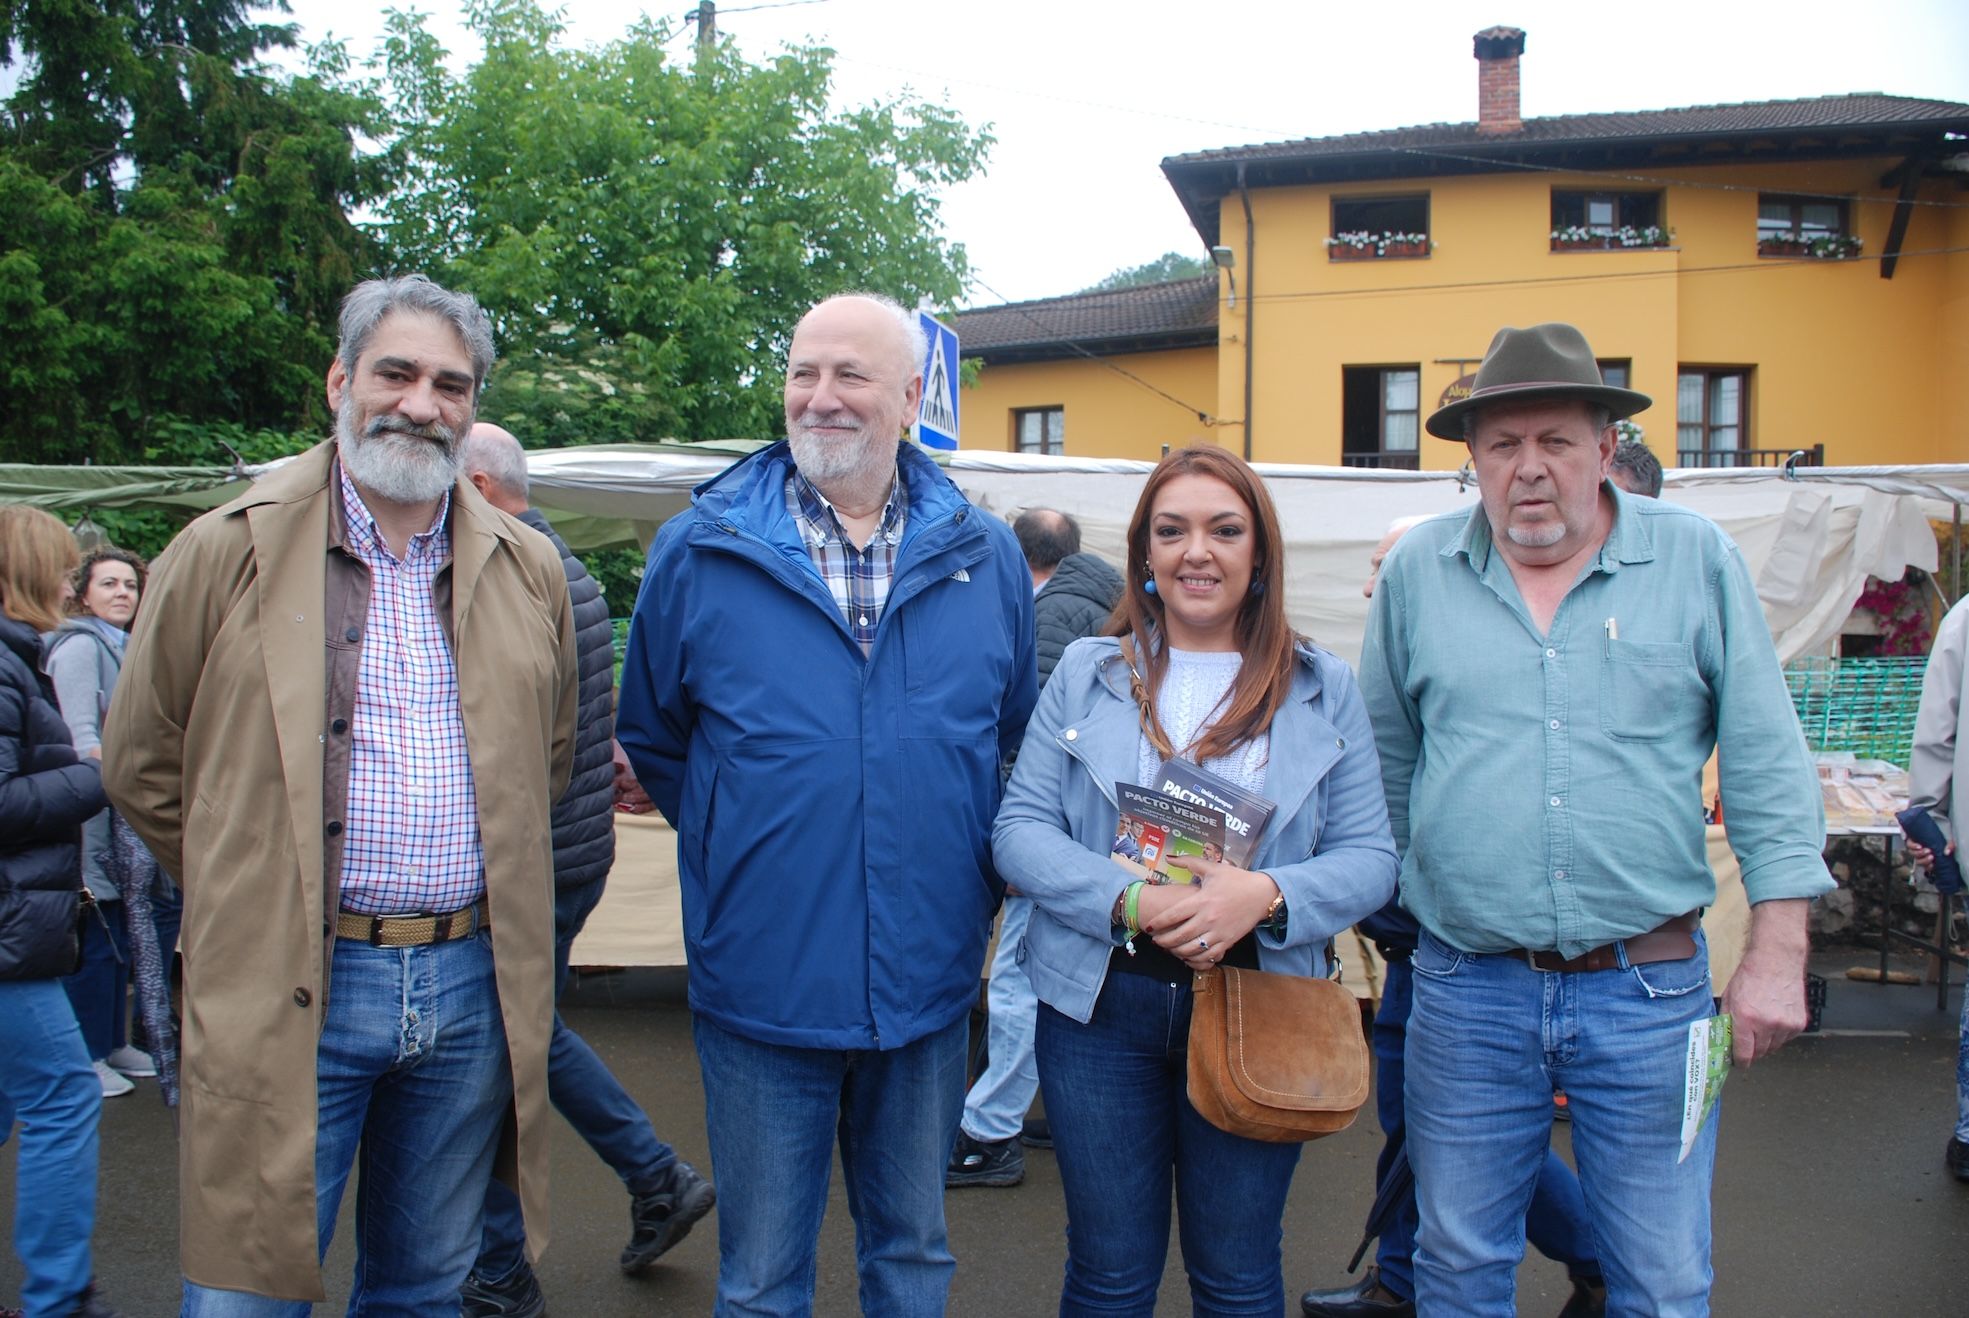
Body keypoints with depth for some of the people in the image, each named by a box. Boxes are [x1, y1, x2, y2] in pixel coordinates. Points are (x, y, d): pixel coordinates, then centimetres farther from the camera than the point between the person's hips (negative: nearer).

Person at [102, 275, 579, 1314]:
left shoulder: (529, 572, 8)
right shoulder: (226, 551, -1)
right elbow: (142, 764, 5)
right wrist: (254, 895, 7)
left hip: (476, 987, 3)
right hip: (288, 995, -3)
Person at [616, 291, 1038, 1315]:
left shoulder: (984, 557, 2)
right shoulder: (700, 549, -4)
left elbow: (1020, 736, 14)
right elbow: (651, 740, 8)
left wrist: (976, 876, 9)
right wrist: (739, 853, 8)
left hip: (928, 989, 2)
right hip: (763, 990, -1)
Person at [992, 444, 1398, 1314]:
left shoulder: (1323, 690, 4)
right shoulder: (1086, 672, 4)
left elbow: (1370, 858, 0)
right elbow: (1019, 830, -1)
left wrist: (1266, 895, -21)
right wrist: (1131, 901, -18)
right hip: (1099, 1004, 0)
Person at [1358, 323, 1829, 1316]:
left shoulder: (1698, 561, 0)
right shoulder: (1416, 572, 2)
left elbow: (1768, 764, 1)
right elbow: (1382, 765, 11)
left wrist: (1776, 952, -4)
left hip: (1651, 987, 0)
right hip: (1466, 990, 1)